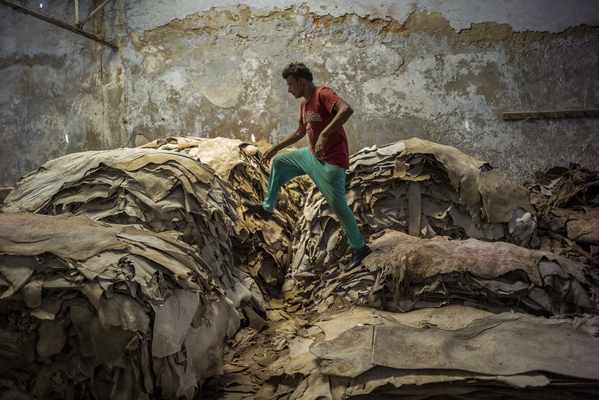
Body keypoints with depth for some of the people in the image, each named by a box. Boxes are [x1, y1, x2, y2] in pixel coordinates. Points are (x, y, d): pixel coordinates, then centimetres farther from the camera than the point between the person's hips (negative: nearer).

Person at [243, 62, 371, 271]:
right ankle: (267, 207, 29)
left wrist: (324, 134, -43)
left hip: (330, 163, -9)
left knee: (338, 205, -5)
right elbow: (300, 132, 24)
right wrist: (276, 148, 26)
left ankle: (359, 248, 12)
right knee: (279, 163, 18)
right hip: (312, 155, 9)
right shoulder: (305, 102, 10)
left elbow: (347, 109, -37)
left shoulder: (323, 94, -18)